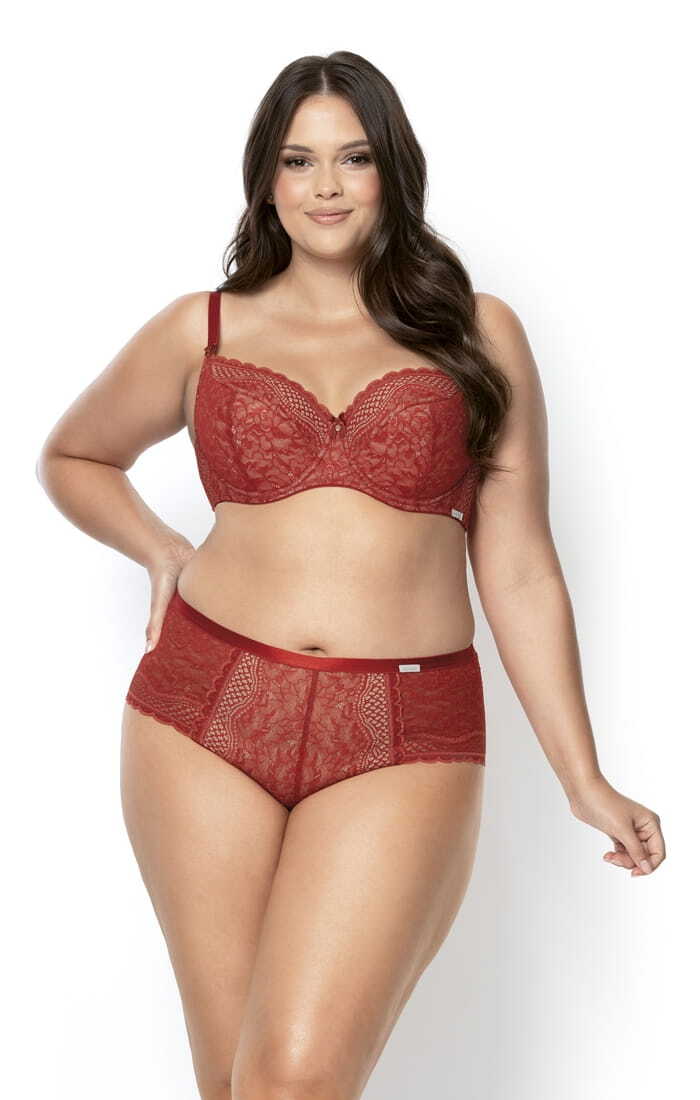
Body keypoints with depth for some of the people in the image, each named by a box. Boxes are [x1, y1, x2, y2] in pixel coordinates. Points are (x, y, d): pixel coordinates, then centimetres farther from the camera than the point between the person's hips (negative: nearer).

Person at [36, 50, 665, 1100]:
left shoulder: (477, 334, 9)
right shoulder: (202, 331, 11)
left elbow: (518, 572, 8)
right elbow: (72, 458, 27)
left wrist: (584, 779, 6)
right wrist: (164, 555, 9)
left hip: (403, 741, -1)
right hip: (208, 711, 2)